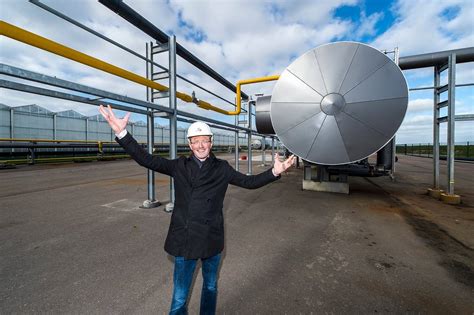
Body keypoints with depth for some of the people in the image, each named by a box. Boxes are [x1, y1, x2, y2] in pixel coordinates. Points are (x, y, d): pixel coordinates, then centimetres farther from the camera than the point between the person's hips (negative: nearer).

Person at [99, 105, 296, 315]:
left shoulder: (222, 168, -2)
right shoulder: (179, 166, -1)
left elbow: (249, 182, -2)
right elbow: (147, 160, -6)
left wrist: (274, 172, -13)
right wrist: (122, 133, -16)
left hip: (212, 240, 1)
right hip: (184, 240, 0)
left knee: (210, 287, 24)